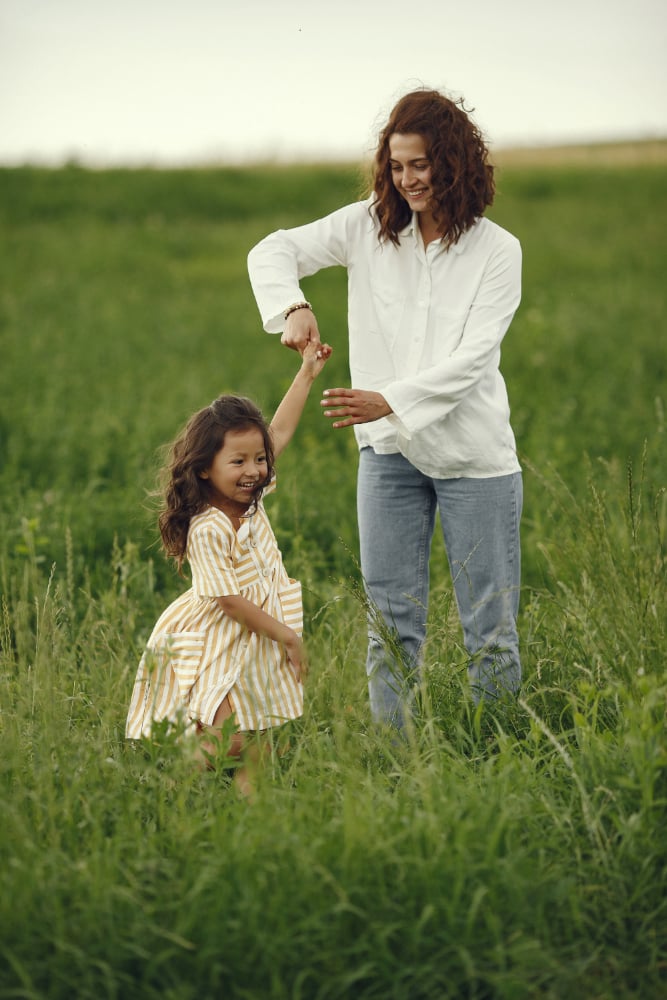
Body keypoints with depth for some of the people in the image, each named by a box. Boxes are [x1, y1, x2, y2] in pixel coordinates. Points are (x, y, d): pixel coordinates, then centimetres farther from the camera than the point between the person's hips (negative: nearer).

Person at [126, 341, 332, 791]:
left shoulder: (251, 497, 2)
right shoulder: (208, 530, -22)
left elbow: (279, 432, 13)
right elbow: (229, 600, -20)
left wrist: (307, 374, 13)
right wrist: (286, 635, -14)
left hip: (260, 636, 8)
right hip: (218, 646, -8)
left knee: (251, 740, 2)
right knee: (224, 738, -17)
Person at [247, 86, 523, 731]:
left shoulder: (497, 251, -6)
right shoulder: (369, 227, 2)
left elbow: (471, 359, -14)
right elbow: (273, 251, 3)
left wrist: (390, 400, -26)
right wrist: (292, 307, -18)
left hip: (474, 454, -2)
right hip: (388, 449, 2)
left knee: (491, 623, 3)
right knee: (390, 620, 5)